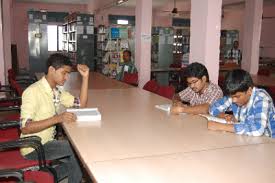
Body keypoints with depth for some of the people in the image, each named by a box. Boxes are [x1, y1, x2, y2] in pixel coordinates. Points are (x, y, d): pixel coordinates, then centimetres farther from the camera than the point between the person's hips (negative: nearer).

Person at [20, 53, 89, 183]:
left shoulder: (57, 91, 5)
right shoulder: (33, 91, -21)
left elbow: (81, 104, 3)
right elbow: (25, 128, -26)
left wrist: (85, 77, -6)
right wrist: (57, 118, -33)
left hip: (47, 143, 8)